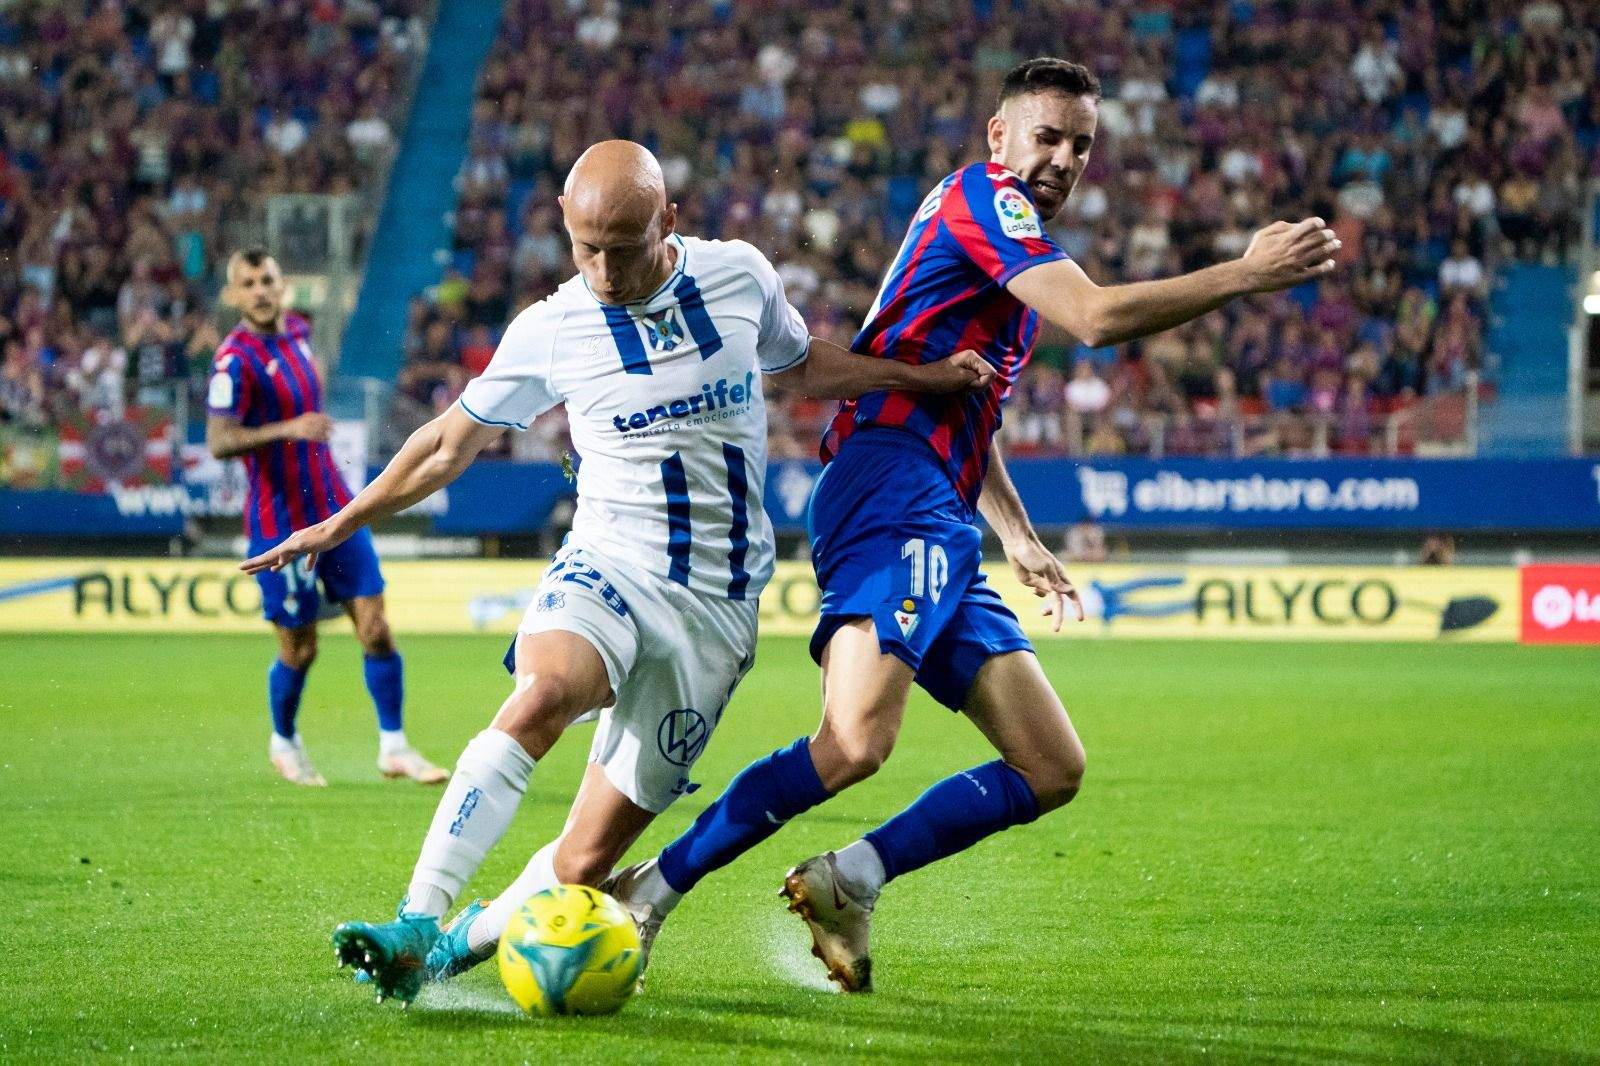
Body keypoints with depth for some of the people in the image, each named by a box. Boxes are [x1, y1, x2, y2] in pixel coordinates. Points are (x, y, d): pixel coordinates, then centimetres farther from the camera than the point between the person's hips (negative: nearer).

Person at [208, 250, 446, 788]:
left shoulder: (297, 329, 7)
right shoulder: (235, 358, -16)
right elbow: (218, 441, -27)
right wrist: (287, 429, -37)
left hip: (334, 506, 6)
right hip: (282, 522, -6)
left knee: (376, 627, -1)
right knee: (299, 650, 3)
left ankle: (394, 746, 8)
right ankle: (284, 743, 28)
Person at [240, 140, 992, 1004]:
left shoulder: (740, 276, 2)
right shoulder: (549, 332, -2)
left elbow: (799, 366, 24)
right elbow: (451, 442, 13)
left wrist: (921, 376, 15)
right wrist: (340, 525, 13)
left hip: (715, 603, 2)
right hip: (608, 567, -2)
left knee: (588, 858, -5)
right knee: (542, 692, -37)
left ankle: (460, 945, 18)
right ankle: (415, 924, -39)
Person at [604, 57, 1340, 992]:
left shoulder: (1009, 246, 29)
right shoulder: (981, 197, -1)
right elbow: (1097, 318, -15)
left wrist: (1018, 534, 35)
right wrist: (1246, 275, -12)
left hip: (944, 534, 10)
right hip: (893, 497, -10)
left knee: (1054, 770, 4)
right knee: (856, 745, -27)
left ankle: (851, 883, 1)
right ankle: (652, 891, -16)